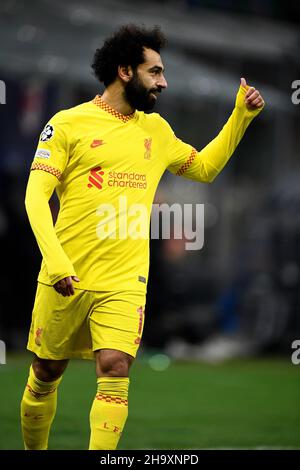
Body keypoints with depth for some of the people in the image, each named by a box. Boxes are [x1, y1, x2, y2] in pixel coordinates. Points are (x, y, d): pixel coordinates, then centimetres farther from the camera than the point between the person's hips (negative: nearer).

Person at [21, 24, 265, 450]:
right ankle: (33, 451, 31)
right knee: (45, 378, 8)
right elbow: (36, 196, -8)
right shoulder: (68, 124, -3)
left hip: (125, 282, 3)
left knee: (115, 374, -16)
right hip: (65, 279, -3)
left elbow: (204, 167, 29)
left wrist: (241, 116, 17)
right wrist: (55, 259, -22)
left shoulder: (156, 130, 14)